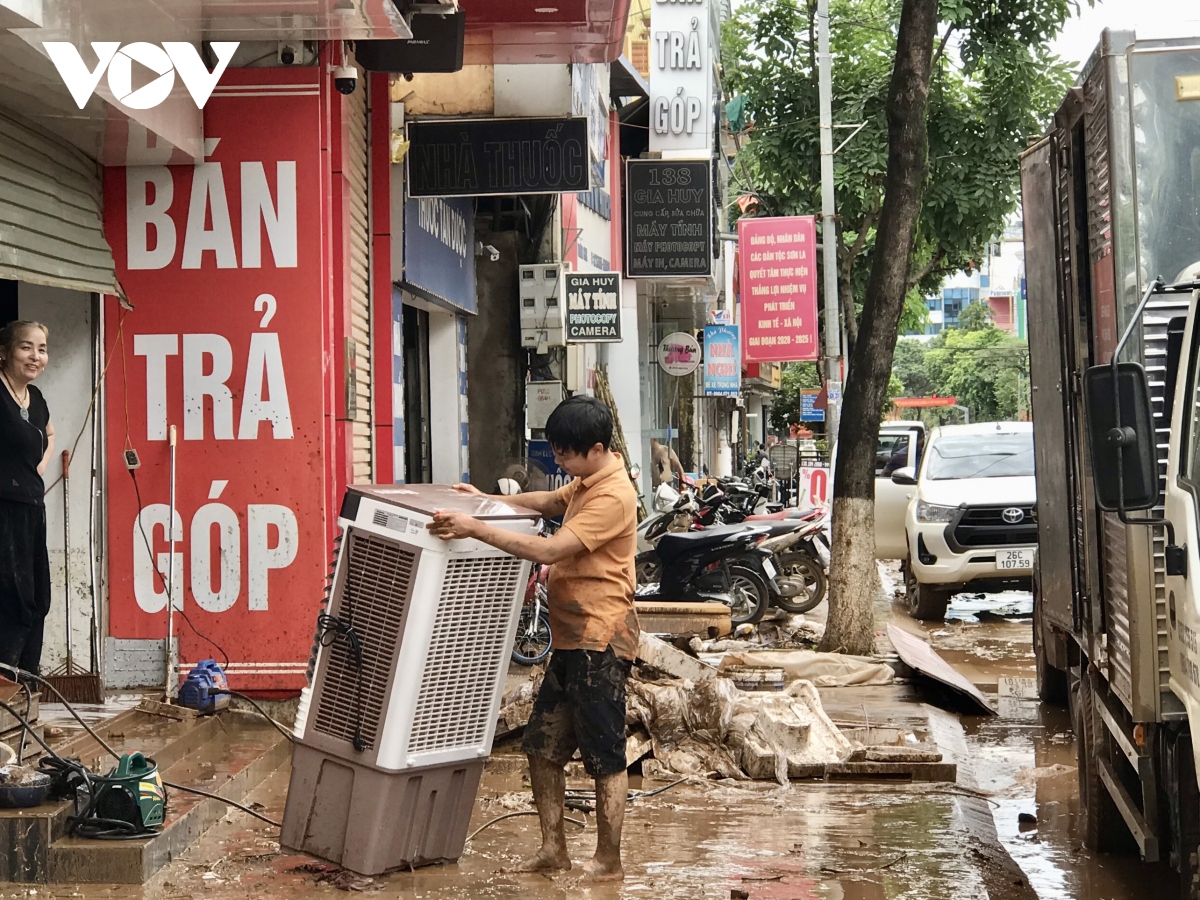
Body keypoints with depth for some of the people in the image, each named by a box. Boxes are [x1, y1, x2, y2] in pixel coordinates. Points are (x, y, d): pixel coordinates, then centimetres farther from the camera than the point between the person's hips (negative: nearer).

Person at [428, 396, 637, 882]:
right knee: (542, 745, 13)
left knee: (604, 754, 0)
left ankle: (609, 861, 10)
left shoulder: (613, 497, -19)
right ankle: (553, 848, 22)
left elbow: (548, 550, -26)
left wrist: (476, 528, -28)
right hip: (571, 637, 10)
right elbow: (550, 501, 31)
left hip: (600, 637, -10)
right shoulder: (587, 483, 12)